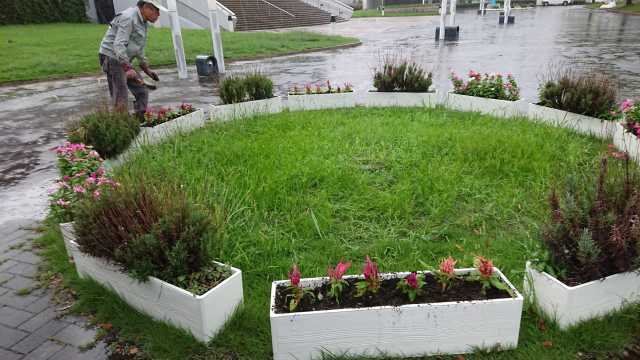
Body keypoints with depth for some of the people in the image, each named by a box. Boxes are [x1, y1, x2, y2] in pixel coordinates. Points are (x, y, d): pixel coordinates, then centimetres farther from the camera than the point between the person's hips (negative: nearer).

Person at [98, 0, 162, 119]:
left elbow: (138, 48, 24)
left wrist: (146, 68, 20)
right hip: (112, 58, -10)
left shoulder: (143, 22, 13)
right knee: (121, 100, -11)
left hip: (124, 61, 10)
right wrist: (128, 68, -38)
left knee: (142, 92, 7)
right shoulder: (128, 18, -17)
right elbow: (119, 45, -28)